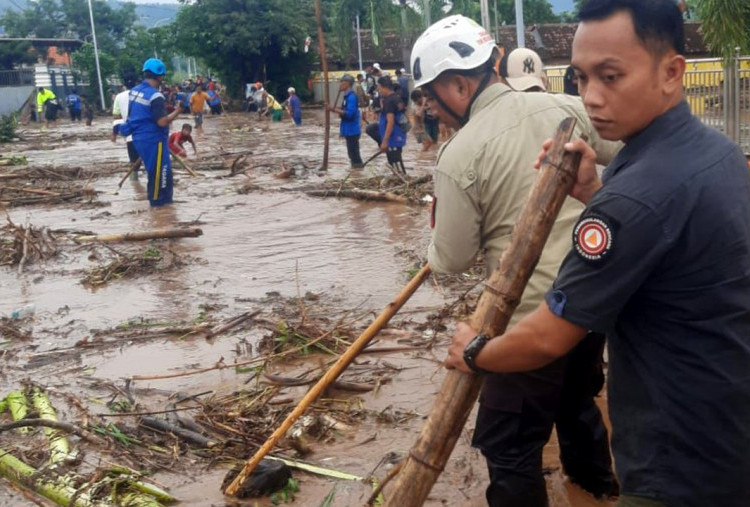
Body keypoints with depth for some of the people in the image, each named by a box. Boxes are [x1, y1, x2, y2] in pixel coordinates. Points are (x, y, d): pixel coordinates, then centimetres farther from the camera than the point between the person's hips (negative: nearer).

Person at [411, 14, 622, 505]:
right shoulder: (565, 106, -1)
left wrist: (433, 249, 15)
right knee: (578, 394, 32)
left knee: (509, 444, 5)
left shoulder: (460, 156, -15)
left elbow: (453, 260, -7)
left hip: (535, 312, -7)